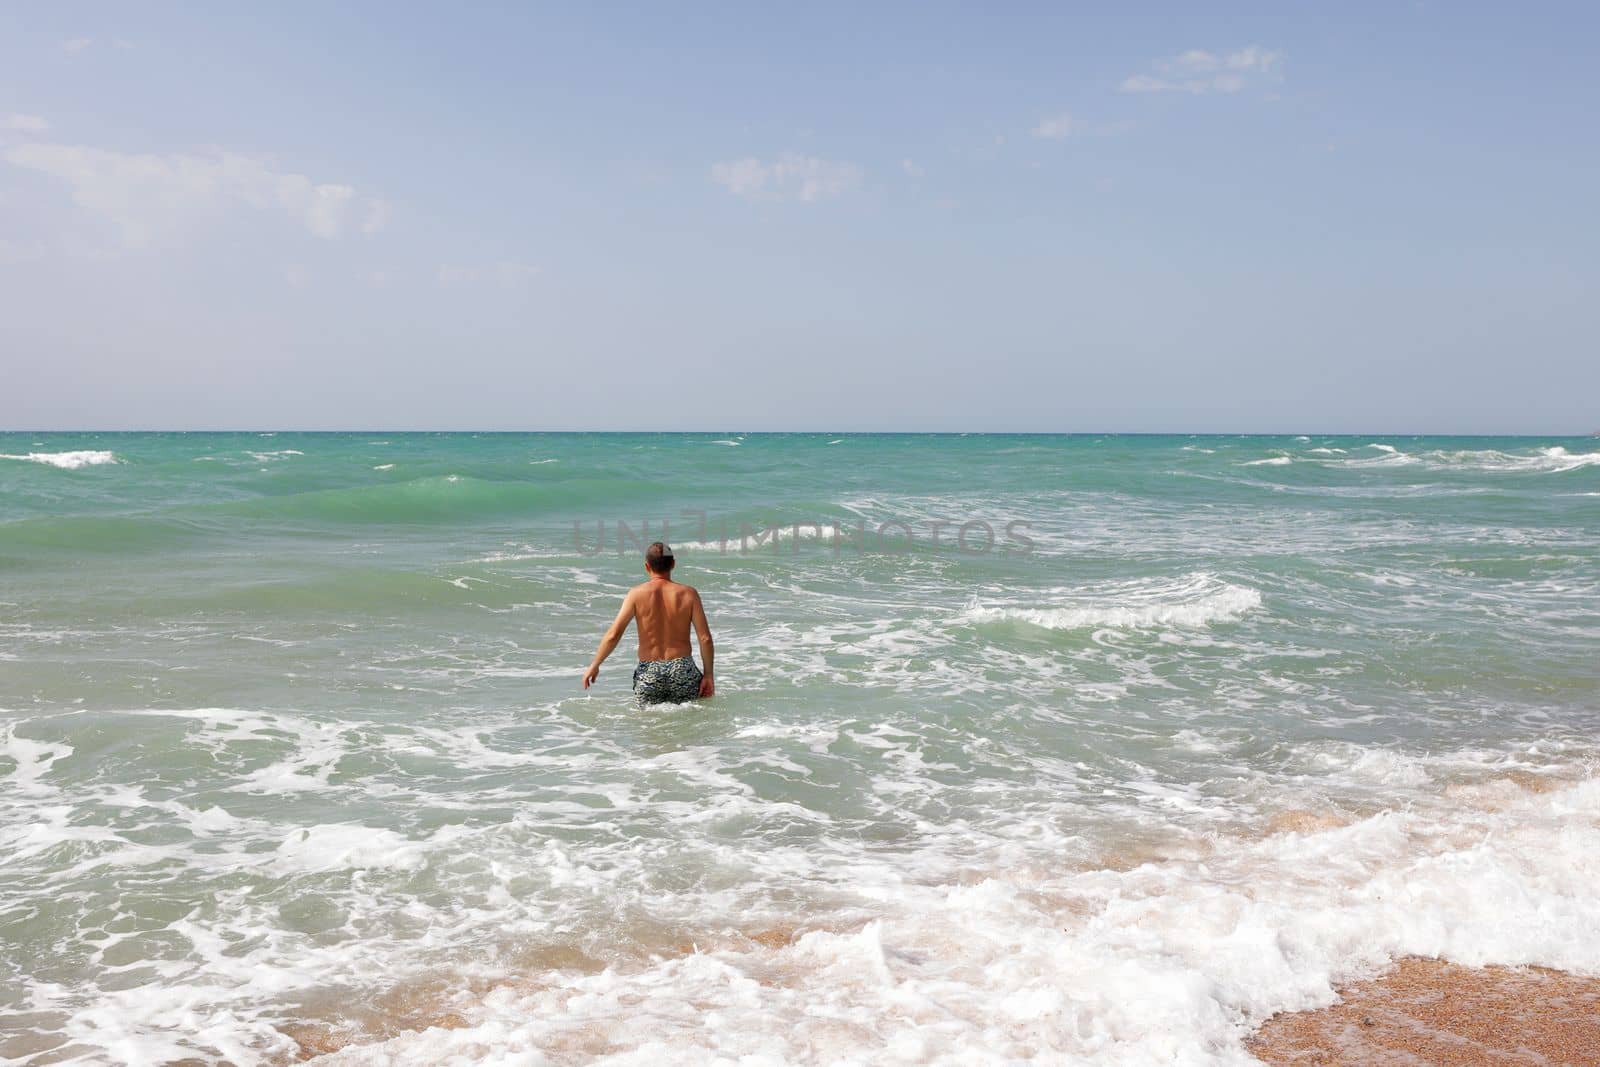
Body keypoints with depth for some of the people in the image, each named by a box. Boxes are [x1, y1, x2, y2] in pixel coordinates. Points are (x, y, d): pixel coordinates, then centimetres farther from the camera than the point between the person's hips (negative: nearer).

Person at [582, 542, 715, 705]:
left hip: (648, 673, 0)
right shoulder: (688, 593, 0)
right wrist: (708, 675, 6)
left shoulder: (637, 594, -2)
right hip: (682, 671, 0)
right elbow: (705, 638, -3)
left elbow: (613, 635, -6)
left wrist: (594, 666, 5)